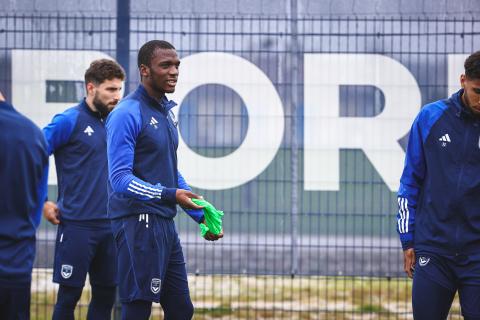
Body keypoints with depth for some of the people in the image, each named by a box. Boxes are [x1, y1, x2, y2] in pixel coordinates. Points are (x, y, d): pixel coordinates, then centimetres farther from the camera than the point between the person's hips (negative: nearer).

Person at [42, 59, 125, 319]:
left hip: (109, 226, 6)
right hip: (77, 225, -6)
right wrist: (42, 204, -10)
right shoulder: (69, 121, -9)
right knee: (69, 295, -1)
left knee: (105, 294, 9)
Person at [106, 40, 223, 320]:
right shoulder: (128, 114, -13)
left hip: (165, 224, 9)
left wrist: (201, 216, 19)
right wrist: (170, 195, -27)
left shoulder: (167, 112, 16)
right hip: (138, 223, -9)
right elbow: (120, 179, -19)